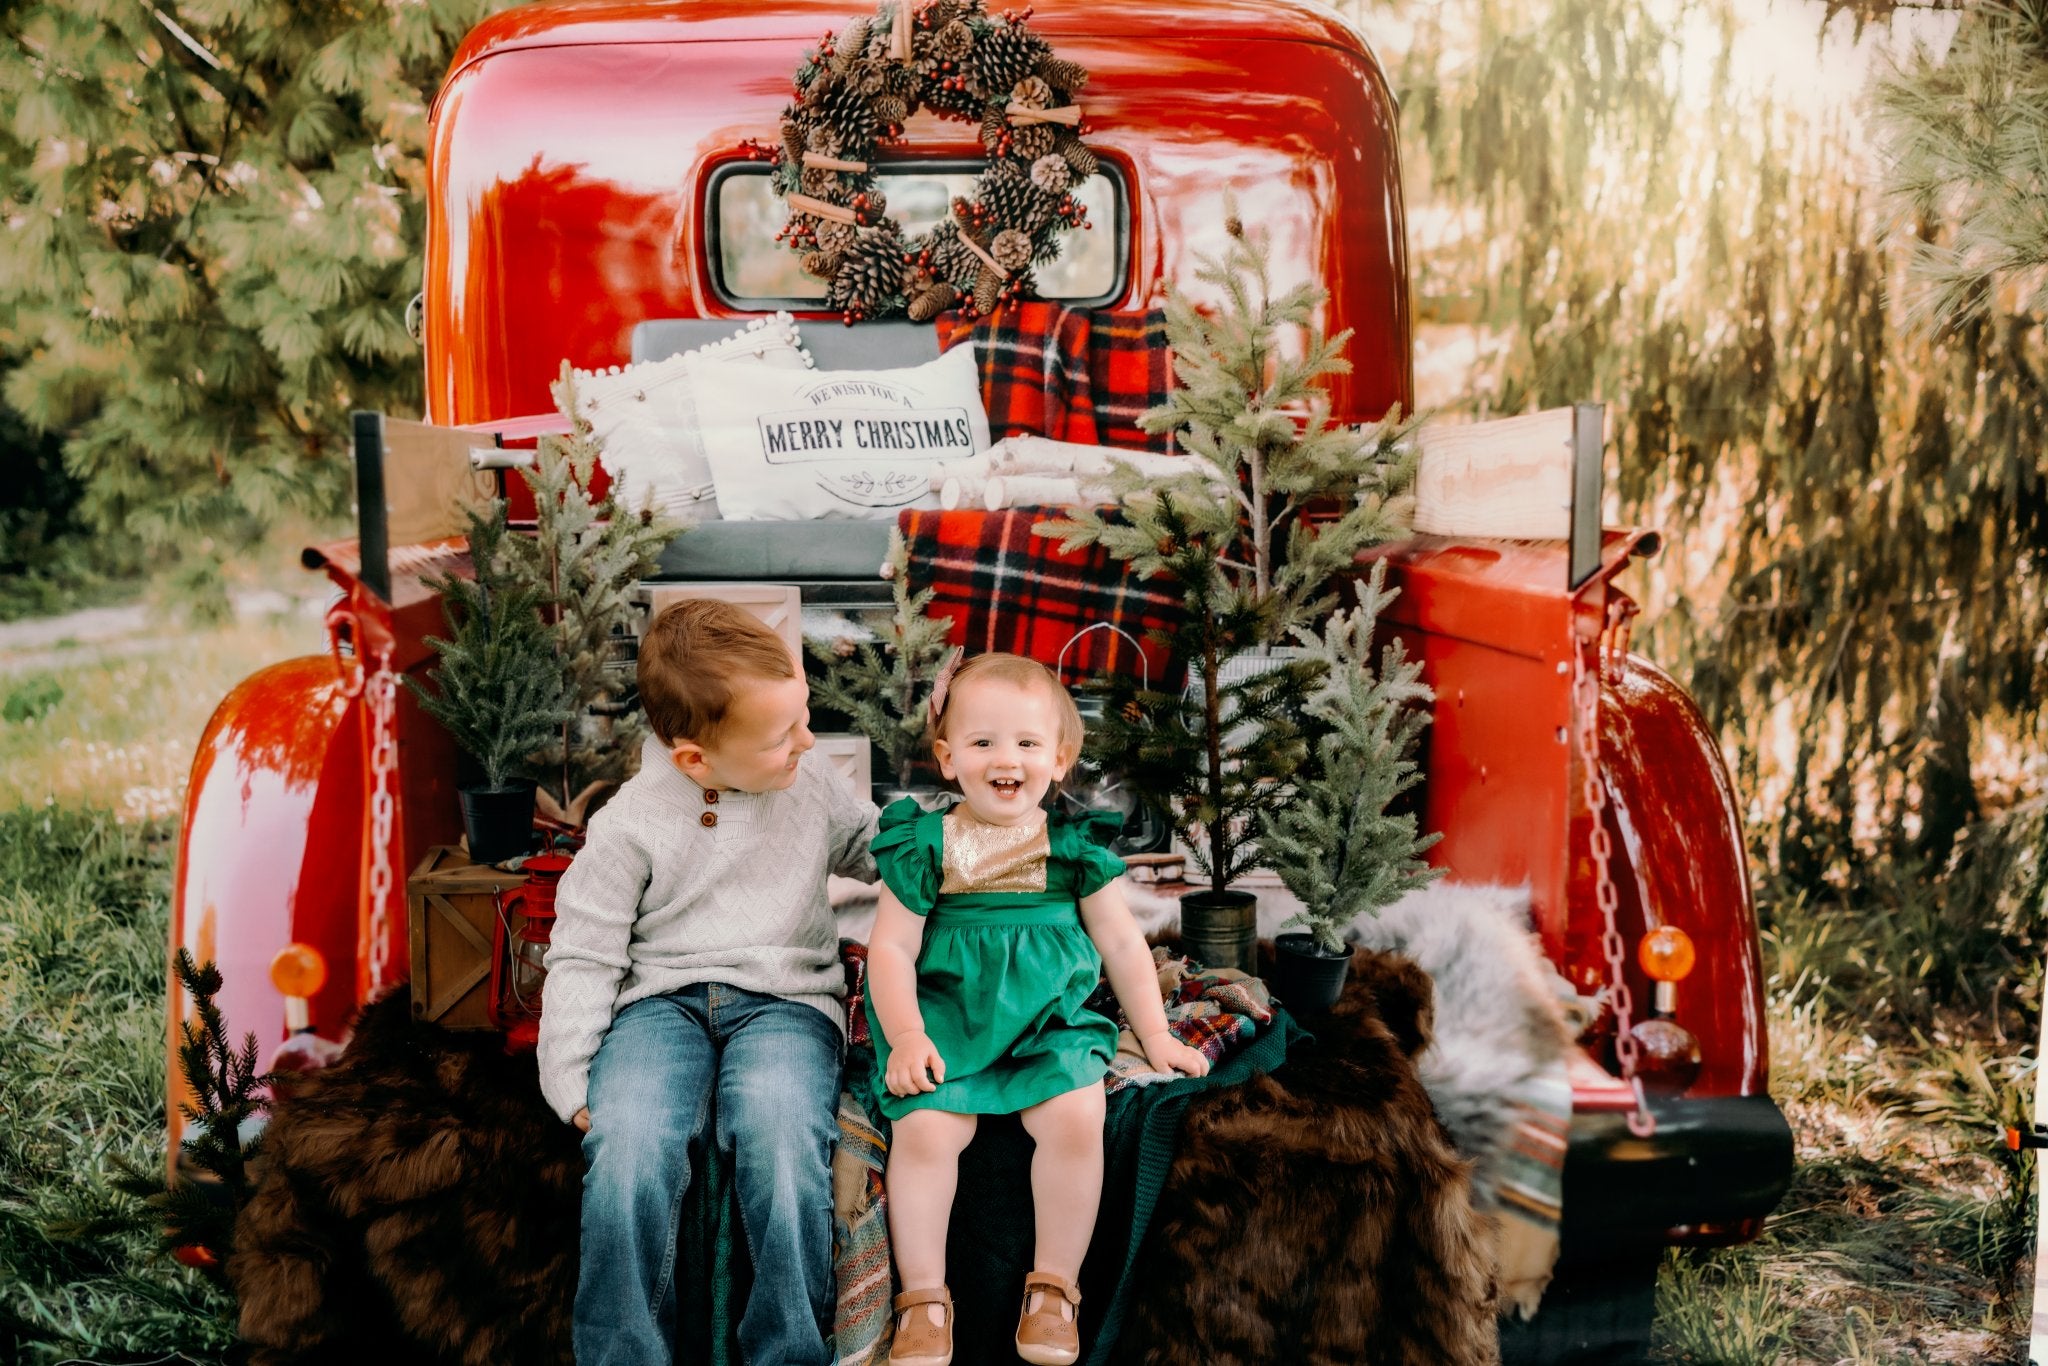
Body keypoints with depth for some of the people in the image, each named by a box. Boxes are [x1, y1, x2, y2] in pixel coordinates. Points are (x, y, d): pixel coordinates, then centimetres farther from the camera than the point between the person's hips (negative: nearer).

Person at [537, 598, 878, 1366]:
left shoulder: (811, 784, 8)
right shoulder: (632, 825, -2)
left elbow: (872, 847, 28)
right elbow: (583, 957, 0)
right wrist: (570, 1081, -9)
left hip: (784, 997, 1)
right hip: (661, 999, -1)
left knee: (780, 1130, -34)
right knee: (628, 1143, -33)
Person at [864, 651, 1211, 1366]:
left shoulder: (1073, 847, 4)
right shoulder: (924, 846, 0)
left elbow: (1122, 943, 11)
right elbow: (890, 947, 0)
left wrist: (1156, 1037, 9)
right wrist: (906, 1036, -12)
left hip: (1051, 1025, 1)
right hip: (945, 1028, -1)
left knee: (1075, 1117, -26)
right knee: (925, 1128, -25)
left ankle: (1054, 1287, -8)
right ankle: (924, 1299, -8)